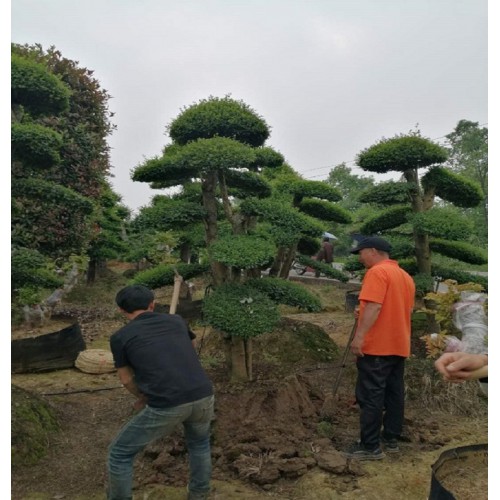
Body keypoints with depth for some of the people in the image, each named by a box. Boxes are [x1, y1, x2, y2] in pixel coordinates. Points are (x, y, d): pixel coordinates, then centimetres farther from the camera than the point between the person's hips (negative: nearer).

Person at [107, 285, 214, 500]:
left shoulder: (120, 337, 9)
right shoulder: (176, 321, 20)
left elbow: (127, 380, 20)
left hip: (166, 407, -4)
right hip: (203, 397, 4)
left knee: (119, 453, 21)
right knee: (199, 442, 37)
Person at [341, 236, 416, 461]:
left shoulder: (377, 272, -13)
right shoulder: (406, 276, 16)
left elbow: (373, 307, -24)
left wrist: (359, 336, -24)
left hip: (377, 345, -9)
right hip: (399, 345, 9)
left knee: (370, 396, -4)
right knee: (394, 393, 13)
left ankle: (370, 446, 1)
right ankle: (391, 439, 21)